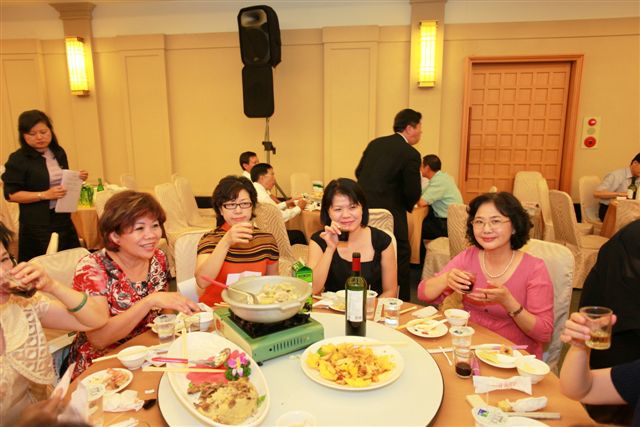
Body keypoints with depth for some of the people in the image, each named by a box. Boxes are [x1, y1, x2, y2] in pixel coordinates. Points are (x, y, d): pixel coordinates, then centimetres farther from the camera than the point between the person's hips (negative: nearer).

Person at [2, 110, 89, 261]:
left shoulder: (59, 152, 9)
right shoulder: (17, 160, -9)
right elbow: (11, 194, -11)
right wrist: (45, 195, -20)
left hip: (64, 220, 6)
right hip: (37, 226, -5)